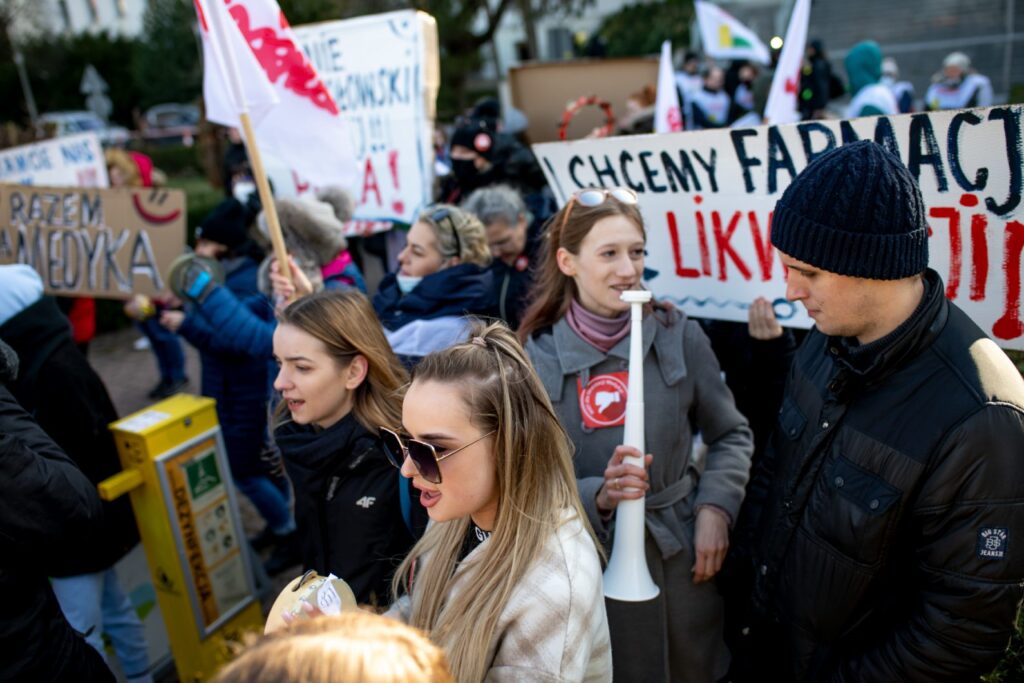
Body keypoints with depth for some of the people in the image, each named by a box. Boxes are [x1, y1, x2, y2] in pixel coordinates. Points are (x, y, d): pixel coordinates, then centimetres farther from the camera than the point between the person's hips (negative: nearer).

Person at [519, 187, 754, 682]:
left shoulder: (677, 334, -7)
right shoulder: (537, 355, -10)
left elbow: (732, 434, 5)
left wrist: (715, 507, -8)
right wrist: (597, 494, -24)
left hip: (680, 555, 1)